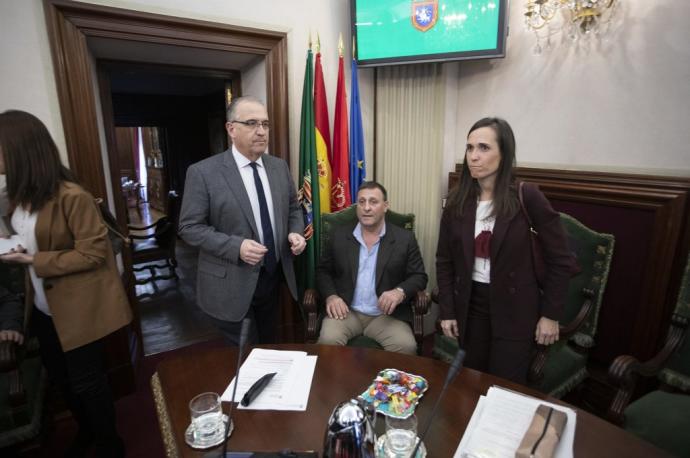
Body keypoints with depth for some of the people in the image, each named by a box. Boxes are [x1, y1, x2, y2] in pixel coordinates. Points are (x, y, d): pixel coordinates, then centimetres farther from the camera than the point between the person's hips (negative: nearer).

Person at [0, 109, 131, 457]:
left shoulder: (72, 197, -23)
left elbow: (93, 253, -22)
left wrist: (34, 261, -22)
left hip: (77, 309, -8)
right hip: (44, 308, 8)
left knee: (86, 381, 7)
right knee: (60, 377, 23)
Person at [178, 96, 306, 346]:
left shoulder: (279, 167, 4)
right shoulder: (203, 172, -12)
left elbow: (293, 208, 13)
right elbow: (190, 227, -11)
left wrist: (295, 232, -8)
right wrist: (236, 247, -24)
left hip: (273, 277, 5)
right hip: (231, 285, -4)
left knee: (269, 349, 22)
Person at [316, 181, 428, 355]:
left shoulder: (405, 239, 3)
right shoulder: (339, 235, 8)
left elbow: (419, 276, 4)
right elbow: (323, 271, 12)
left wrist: (400, 292, -17)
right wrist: (331, 296, -7)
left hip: (386, 314, 0)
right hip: (346, 311, 1)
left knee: (406, 346, -25)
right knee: (328, 340, -26)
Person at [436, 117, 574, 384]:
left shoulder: (526, 197, -13)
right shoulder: (457, 200, -4)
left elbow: (559, 259, -7)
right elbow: (444, 260, 2)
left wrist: (550, 314, -6)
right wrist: (447, 310, 0)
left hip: (515, 309, -3)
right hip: (471, 305, 3)